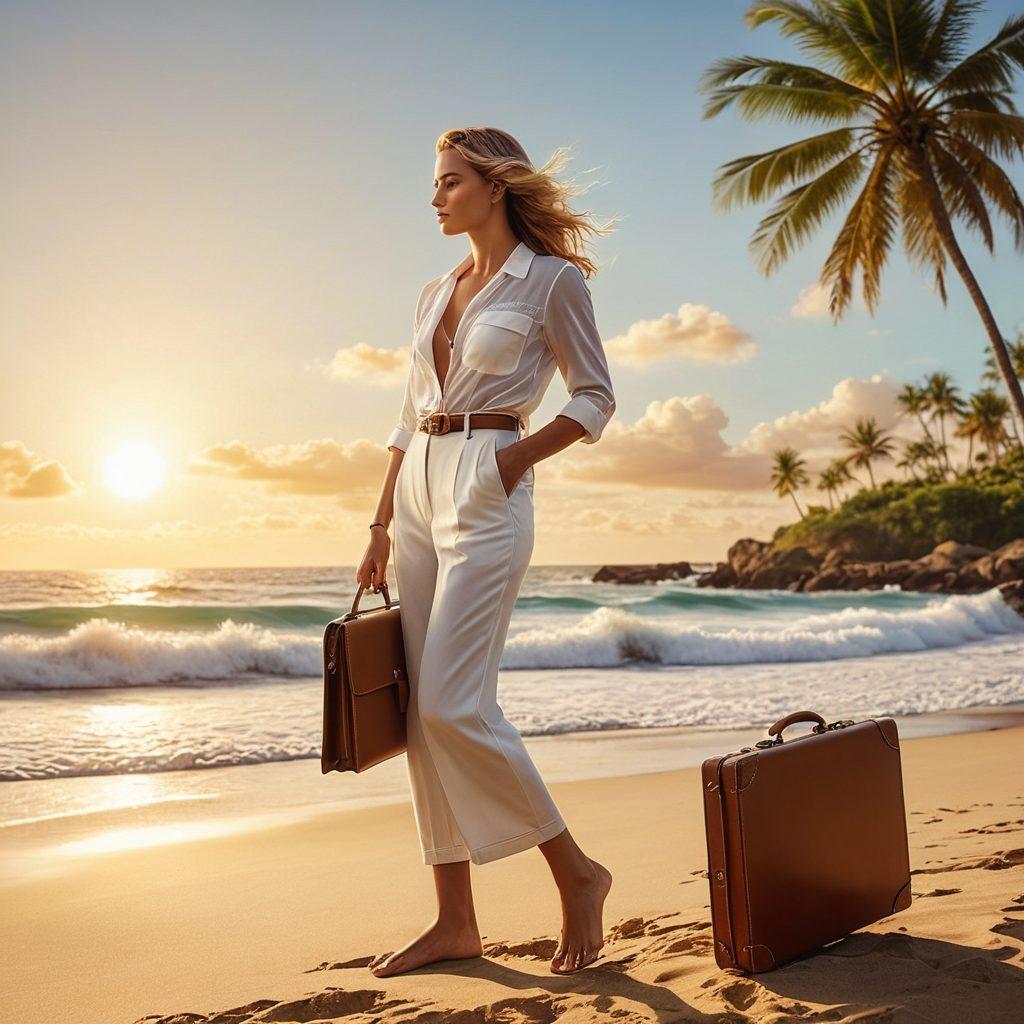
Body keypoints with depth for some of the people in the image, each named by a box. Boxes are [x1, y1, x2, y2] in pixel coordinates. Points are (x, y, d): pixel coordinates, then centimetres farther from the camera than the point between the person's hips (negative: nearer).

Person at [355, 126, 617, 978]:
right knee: (422, 714, 4)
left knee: (452, 705, -15)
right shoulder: (436, 294, 18)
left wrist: (519, 454, -13)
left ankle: (577, 872, 4)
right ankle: (456, 920, 12)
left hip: (487, 492, -7)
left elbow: (596, 398, 0)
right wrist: (380, 527, 14)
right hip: (419, 489, 7)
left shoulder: (553, 280, 0)